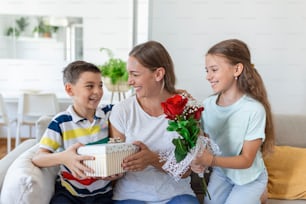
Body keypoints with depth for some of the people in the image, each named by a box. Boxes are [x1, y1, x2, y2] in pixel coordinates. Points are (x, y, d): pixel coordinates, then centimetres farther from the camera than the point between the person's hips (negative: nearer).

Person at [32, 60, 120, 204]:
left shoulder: (109, 113, 0)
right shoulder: (61, 122, -7)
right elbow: (37, 158, -12)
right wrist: (63, 157, -33)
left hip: (102, 192, 2)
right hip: (69, 192, -1)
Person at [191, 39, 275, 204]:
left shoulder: (254, 110, -27)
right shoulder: (207, 105, -13)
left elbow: (246, 160, -23)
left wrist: (211, 160, -39)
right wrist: (199, 161, -27)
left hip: (249, 178, -4)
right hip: (220, 173, 4)